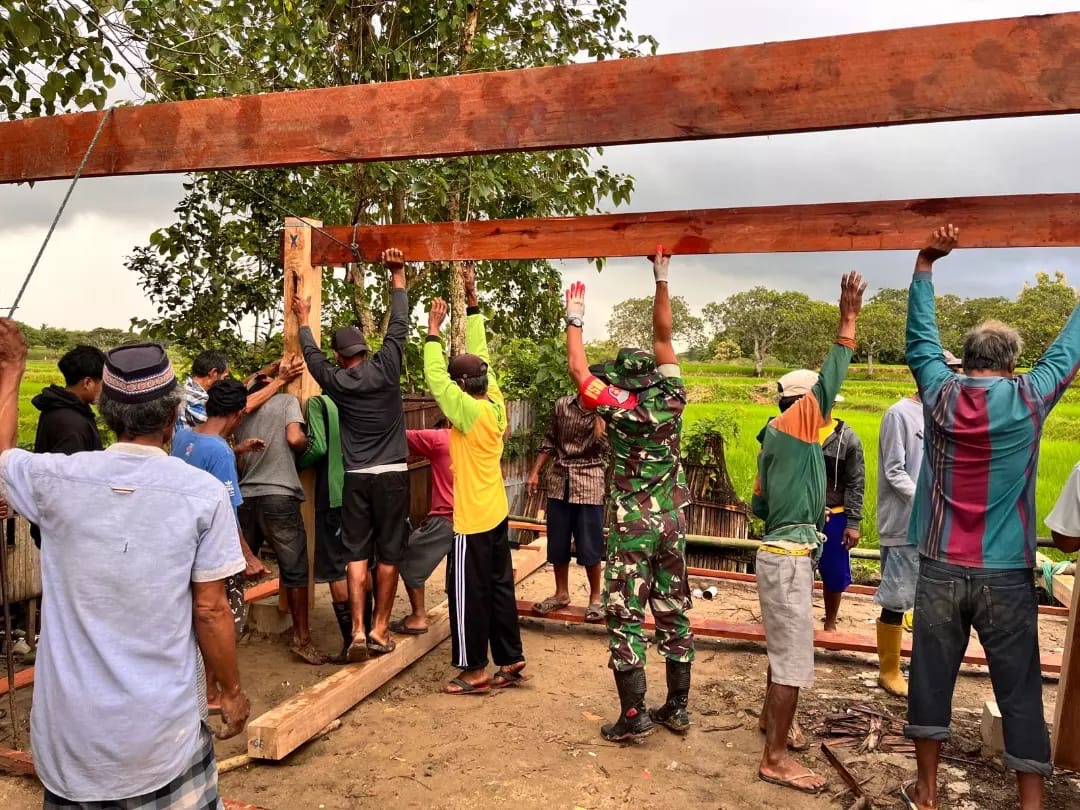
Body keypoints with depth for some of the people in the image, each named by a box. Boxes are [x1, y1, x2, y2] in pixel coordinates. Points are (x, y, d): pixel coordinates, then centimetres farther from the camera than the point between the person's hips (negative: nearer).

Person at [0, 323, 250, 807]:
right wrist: (232, 691, 4)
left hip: (71, 727, 2)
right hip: (163, 728, -2)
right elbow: (210, 610, -10)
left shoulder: (56, 479, -7)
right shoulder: (203, 493, -13)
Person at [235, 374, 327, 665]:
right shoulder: (287, 401, 3)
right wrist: (309, 444, 8)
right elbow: (294, 438, -12)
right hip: (278, 495, -5)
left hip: (244, 495, 5)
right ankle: (301, 638, 4)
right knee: (294, 568, 2)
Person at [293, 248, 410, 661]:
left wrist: (303, 319, 36)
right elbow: (399, 324, 1)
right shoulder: (385, 369, -5)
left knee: (357, 554, 5)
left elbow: (311, 354, 19)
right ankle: (379, 631, 11)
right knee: (388, 554, 5)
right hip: (392, 474, -1)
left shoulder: (335, 381, 1)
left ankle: (358, 631, -2)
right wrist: (397, 275, 10)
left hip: (356, 478, 1)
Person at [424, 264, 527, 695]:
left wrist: (433, 330, -10)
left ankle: (474, 671, 12)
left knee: (468, 593, 3)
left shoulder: (470, 411, -19)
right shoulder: (495, 403, 2)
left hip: (473, 519, -8)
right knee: (499, 588, 15)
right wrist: (472, 302, 10)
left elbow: (435, 379, -17)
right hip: (496, 513, 8)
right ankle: (510, 662, 23)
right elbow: (477, 355, 8)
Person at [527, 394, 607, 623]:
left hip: (589, 484, -3)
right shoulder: (562, 405, 2)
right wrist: (535, 472, 11)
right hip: (559, 481, 3)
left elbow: (606, 449, -17)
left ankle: (596, 597, 18)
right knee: (557, 543, 10)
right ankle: (561, 593, 27)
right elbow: (549, 441, 12)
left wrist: (600, 423, -26)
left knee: (589, 546, 0)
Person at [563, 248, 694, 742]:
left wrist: (575, 321, 8)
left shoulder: (619, 408, -12)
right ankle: (677, 707, 20)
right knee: (673, 613, 11)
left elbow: (578, 369, -3)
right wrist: (662, 279, 8)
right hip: (672, 521, 5)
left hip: (633, 525, -5)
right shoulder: (671, 401, -2)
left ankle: (633, 715, 4)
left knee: (626, 617, 1)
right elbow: (663, 337, 5)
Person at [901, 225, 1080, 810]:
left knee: (931, 676, 10)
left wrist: (925, 264, 17)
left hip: (940, 568, 1)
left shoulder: (940, 395, -2)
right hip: (1006, 573, -1)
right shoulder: (1029, 399, -5)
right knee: (1020, 690, 8)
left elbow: (919, 339, 11)